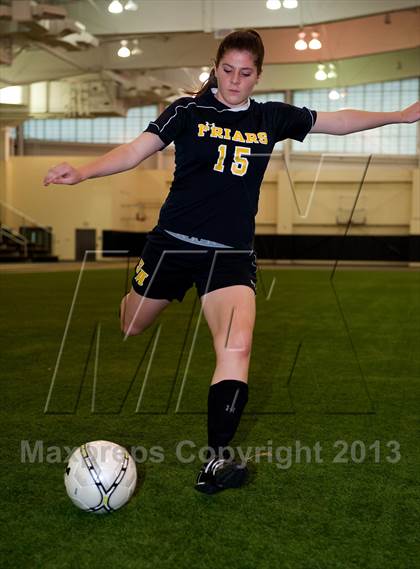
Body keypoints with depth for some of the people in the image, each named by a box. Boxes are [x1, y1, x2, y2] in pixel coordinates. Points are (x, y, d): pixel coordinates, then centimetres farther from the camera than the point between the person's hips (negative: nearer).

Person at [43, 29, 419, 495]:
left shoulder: (272, 118, 7)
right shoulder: (189, 111, -1)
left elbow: (337, 121, 17)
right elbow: (136, 150, -10)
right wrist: (82, 173, -25)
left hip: (232, 253, 1)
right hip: (173, 242, -1)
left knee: (237, 349, -20)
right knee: (130, 328, 17)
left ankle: (216, 461, -10)